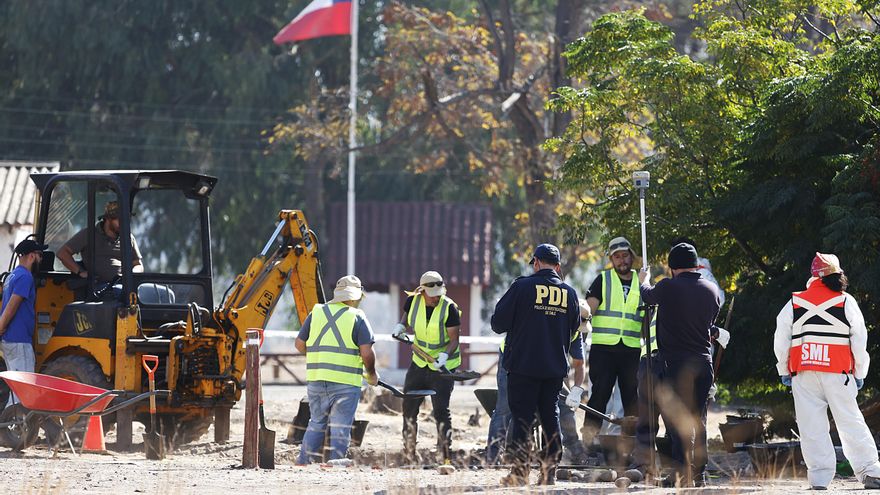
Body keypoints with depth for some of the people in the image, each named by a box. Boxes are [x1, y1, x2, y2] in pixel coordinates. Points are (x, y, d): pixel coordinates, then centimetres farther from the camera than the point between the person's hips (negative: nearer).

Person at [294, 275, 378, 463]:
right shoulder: (357, 317, -5)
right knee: (340, 427, 2)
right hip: (346, 383, -4)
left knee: (316, 423, 18)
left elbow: (299, 344, 11)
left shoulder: (316, 313, 7)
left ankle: (304, 461, 16)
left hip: (316, 379, 4)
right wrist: (371, 374, 7)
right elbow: (367, 352, -10)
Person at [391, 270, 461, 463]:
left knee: (441, 409, -12)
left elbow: (454, 339, -19)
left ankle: (444, 452, -4)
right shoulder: (413, 301, -8)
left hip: (443, 365, -5)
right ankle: (409, 450, 22)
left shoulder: (449, 308, -20)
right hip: (419, 362, 5)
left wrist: (445, 355, -36)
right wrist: (400, 326, -4)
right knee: (409, 406, 9)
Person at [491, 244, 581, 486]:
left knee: (522, 417, -2)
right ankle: (549, 472, 9)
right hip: (556, 366, 4)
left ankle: (520, 471, -5)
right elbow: (574, 329, 16)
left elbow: (499, 323, -7)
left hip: (523, 364, -4)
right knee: (551, 416, 11)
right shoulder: (569, 293, 6)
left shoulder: (522, 286, -8)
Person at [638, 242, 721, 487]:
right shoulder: (711, 290, 5)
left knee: (677, 420, -3)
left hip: (674, 362, -5)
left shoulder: (669, 287, -10)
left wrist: (643, 281, 35)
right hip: (703, 361, 5)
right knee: (698, 419, 13)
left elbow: (648, 296, 12)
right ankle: (699, 472, 13)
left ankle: (683, 473, -10)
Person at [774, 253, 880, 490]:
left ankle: (819, 476, -3)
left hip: (803, 373, 1)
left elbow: (781, 340, 7)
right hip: (838, 372, -1)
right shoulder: (846, 302, 0)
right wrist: (859, 373, 11)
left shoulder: (794, 304, 6)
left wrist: (784, 371, 17)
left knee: (812, 426, 2)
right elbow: (859, 339, 2)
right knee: (850, 421, 3)